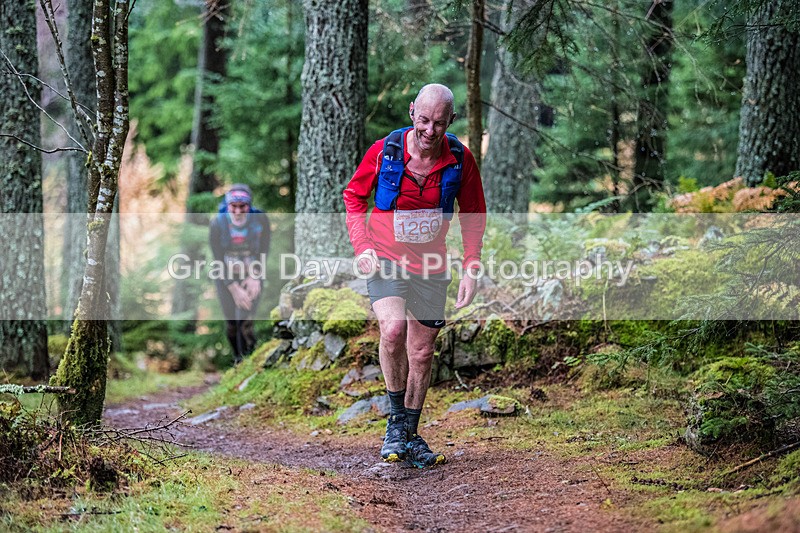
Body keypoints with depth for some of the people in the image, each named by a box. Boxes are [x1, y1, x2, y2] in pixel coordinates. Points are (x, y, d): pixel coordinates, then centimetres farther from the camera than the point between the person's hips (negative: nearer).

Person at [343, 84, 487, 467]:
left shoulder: (460, 159, -9)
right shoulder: (384, 151, -13)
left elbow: (474, 216, 4)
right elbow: (354, 195, 3)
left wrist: (471, 269, -4)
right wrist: (362, 246, -9)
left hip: (431, 268, 3)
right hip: (385, 261, -3)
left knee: (421, 354, 9)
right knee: (394, 329, -27)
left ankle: (409, 435, 26)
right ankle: (396, 420, -9)